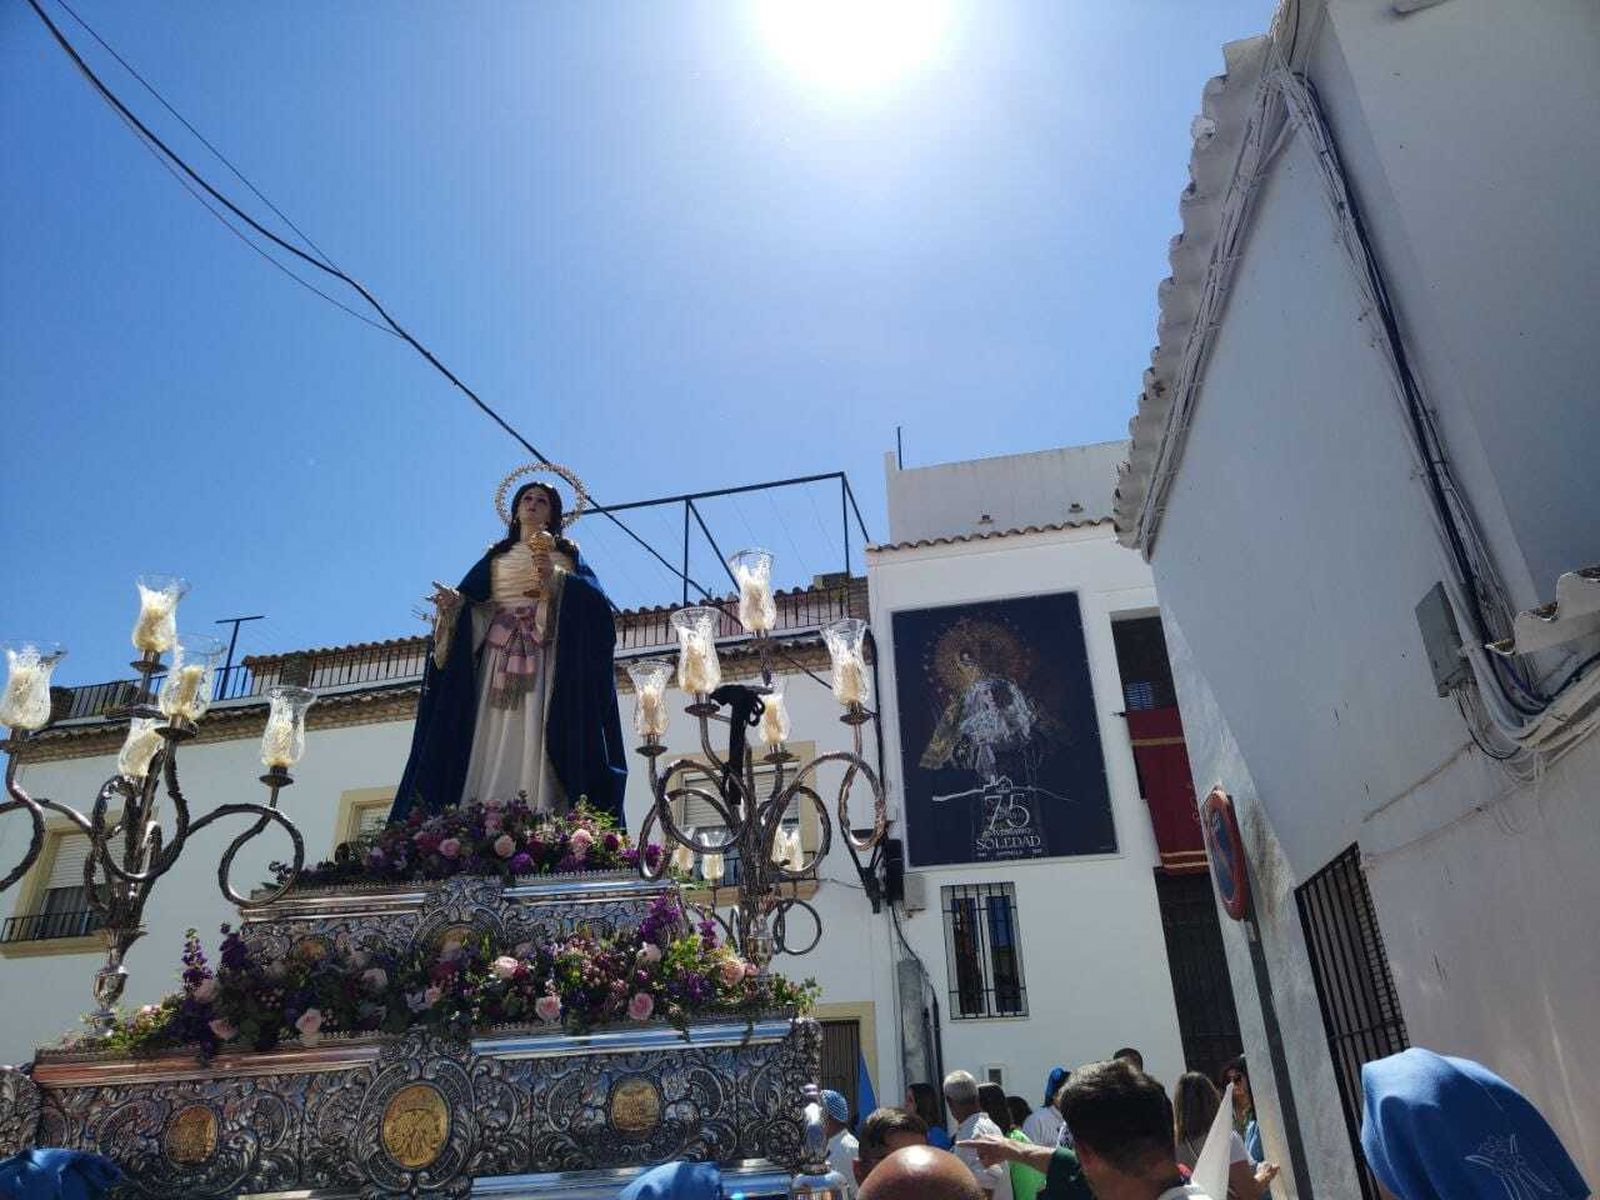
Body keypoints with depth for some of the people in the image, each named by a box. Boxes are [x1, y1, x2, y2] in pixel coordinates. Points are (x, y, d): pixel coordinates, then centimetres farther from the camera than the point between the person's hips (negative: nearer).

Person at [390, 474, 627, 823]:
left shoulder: (564, 552, 17)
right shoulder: (496, 556, 25)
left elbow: (591, 597, 1)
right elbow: (470, 598, 15)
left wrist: (556, 578, -15)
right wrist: (452, 602, -8)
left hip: (544, 657, -3)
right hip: (498, 656, 3)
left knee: (534, 739, -16)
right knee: (490, 741, -10)